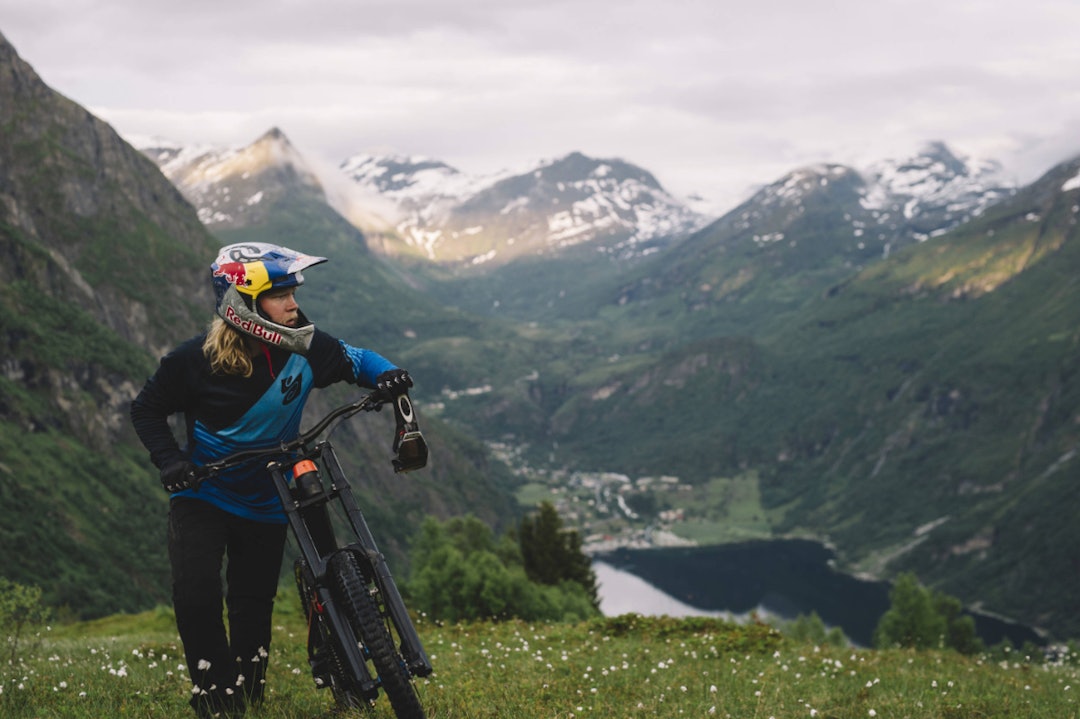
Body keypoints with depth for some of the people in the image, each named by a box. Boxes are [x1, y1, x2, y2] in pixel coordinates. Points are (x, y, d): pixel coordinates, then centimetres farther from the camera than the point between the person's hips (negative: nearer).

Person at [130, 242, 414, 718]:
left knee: (253, 609, 7)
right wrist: (170, 460, -19)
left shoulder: (304, 347, -14)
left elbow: (355, 361, 3)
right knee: (196, 596, -19)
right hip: (203, 496, -2)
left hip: (265, 503, 2)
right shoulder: (196, 360, -19)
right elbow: (147, 410, -4)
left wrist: (386, 376, -19)